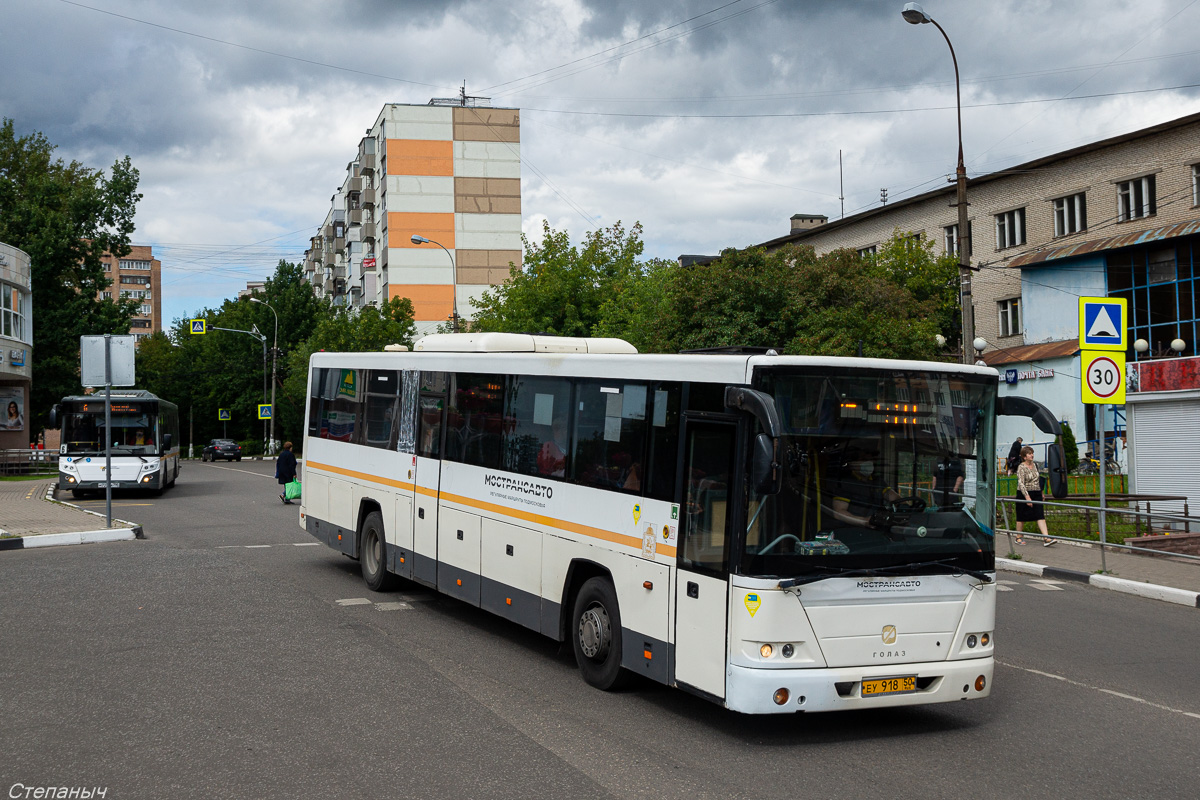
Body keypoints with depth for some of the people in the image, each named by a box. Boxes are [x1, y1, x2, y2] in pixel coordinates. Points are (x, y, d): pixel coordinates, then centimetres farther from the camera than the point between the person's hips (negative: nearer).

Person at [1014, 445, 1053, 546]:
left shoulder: (1035, 465, 9)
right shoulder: (1021, 468, -13)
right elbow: (1021, 483, -21)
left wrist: (1040, 492, 22)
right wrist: (1027, 497, -28)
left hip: (1036, 494, 6)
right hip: (1024, 494, -5)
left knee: (1040, 515, -6)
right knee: (1022, 517, 5)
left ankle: (1046, 538, -14)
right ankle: (1019, 538, 20)